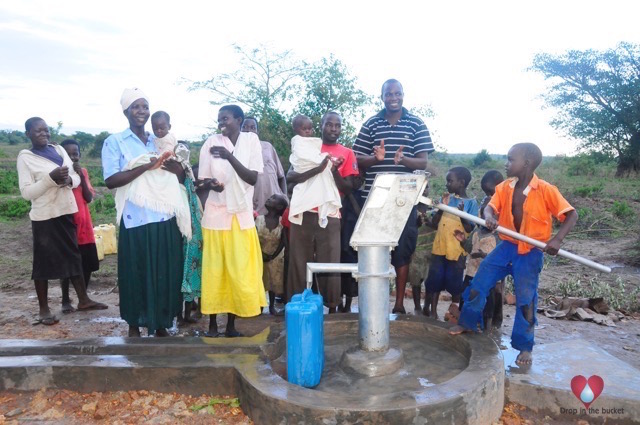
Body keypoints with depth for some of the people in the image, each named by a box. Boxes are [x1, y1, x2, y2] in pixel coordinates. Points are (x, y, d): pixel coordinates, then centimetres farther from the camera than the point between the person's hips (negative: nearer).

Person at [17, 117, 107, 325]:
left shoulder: (59, 150, 9)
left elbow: (77, 178, 11)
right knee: (44, 260, 3)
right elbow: (26, 192, -11)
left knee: (73, 255, 12)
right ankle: (43, 309, 14)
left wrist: (68, 180, -11)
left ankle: (83, 299, 22)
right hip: (44, 216, -5)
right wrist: (51, 177, -22)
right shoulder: (25, 157, -6)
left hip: (66, 212, 5)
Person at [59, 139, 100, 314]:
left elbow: (89, 198, -2)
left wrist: (81, 177, -12)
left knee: (87, 264, 7)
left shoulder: (83, 171, 8)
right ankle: (65, 300, 12)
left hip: (84, 223, 4)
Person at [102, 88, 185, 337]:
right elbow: (110, 180, -11)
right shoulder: (114, 142, 2)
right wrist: (146, 166, -19)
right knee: (136, 273, 4)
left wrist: (176, 167, -9)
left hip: (165, 218, 4)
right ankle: (134, 326, 20)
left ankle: (161, 324, 22)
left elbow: (180, 177, 14)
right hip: (136, 220, -4)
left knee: (165, 272, 8)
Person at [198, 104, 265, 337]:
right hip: (216, 215, 0)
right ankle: (212, 323, 17)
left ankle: (231, 323, 17)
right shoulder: (211, 143, 1)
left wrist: (230, 156, -19)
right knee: (214, 270, 2)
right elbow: (201, 181, 4)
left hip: (242, 215, 1)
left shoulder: (251, 140, 1)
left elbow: (253, 178, -7)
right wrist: (210, 184, -20)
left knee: (240, 271, 2)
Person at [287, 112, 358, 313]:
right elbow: (289, 177, -3)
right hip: (303, 213, 1)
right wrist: (317, 169, -17)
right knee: (299, 262, 3)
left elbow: (348, 189, 5)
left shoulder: (346, 153, 11)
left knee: (329, 264, -1)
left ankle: (332, 308, 7)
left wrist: (335, 172, -12)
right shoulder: (307, 147, 12)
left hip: (330, 216, 0)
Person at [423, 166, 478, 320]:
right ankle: (431, 310, 18)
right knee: (435, 279, 6)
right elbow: (434, 223, 6)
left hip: (457, 250, -4)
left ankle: (454, 308, 22)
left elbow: (470, 229, -8)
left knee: (454, 281, 5)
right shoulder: (447, 199, 9)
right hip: (440, 247, 4)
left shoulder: (471, 203, -3)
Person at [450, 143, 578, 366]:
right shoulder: (505, 187, -3)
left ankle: (524, 346, 14)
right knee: (478, 283, 4)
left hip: (531, 252, -4)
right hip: (507, 246, 5)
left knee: (526, 299, -1)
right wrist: (489, 218, -32)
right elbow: (490, 206, -7)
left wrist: (557, 239, -29)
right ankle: (468, 322, 24)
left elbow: (572, 215, -15)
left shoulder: (546, 190, -17)